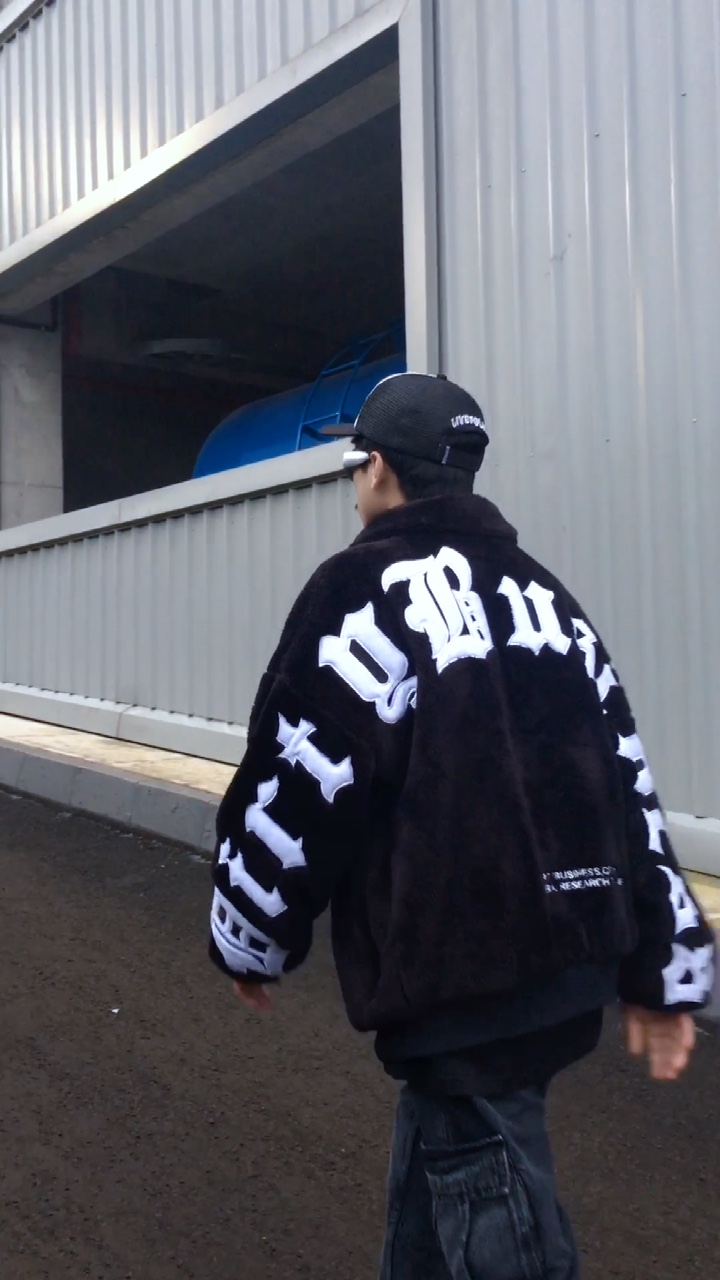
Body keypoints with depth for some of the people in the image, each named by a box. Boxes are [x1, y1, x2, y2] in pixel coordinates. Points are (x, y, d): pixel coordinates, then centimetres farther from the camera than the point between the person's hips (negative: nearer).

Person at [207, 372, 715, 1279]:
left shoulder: (367, 586, -8)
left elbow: (297, 784, -10)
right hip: (577, 956, 8)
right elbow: (625, 780, 12)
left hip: (463, 972, -8)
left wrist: (249, 941, 6)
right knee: (433, 1155, 24)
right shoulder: (539, 591, 14)